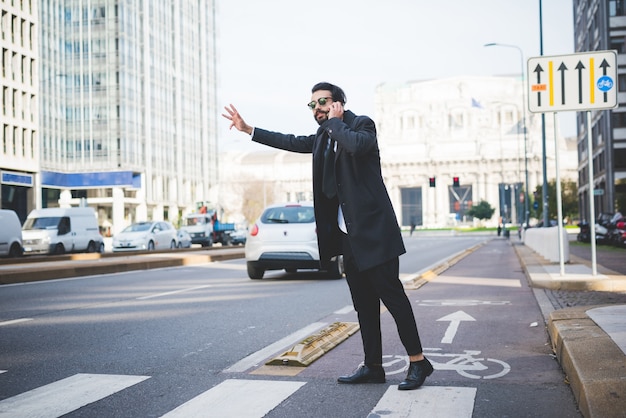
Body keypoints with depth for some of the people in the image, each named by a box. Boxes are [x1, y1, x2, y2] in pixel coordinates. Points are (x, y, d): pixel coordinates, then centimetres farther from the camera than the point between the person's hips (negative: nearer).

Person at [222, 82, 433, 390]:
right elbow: (293, 142, 29)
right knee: (364, 303, 9)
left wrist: (335, 122, -11)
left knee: (392, 294, -7)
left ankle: (418, 362, 1)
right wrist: (248, 129, 29)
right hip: (348, 235, 8)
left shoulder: (362, 124, -5)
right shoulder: (324, 137, 18)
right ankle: (372, 367, 15)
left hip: (373, 229, -8)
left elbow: (357, 145, -28)